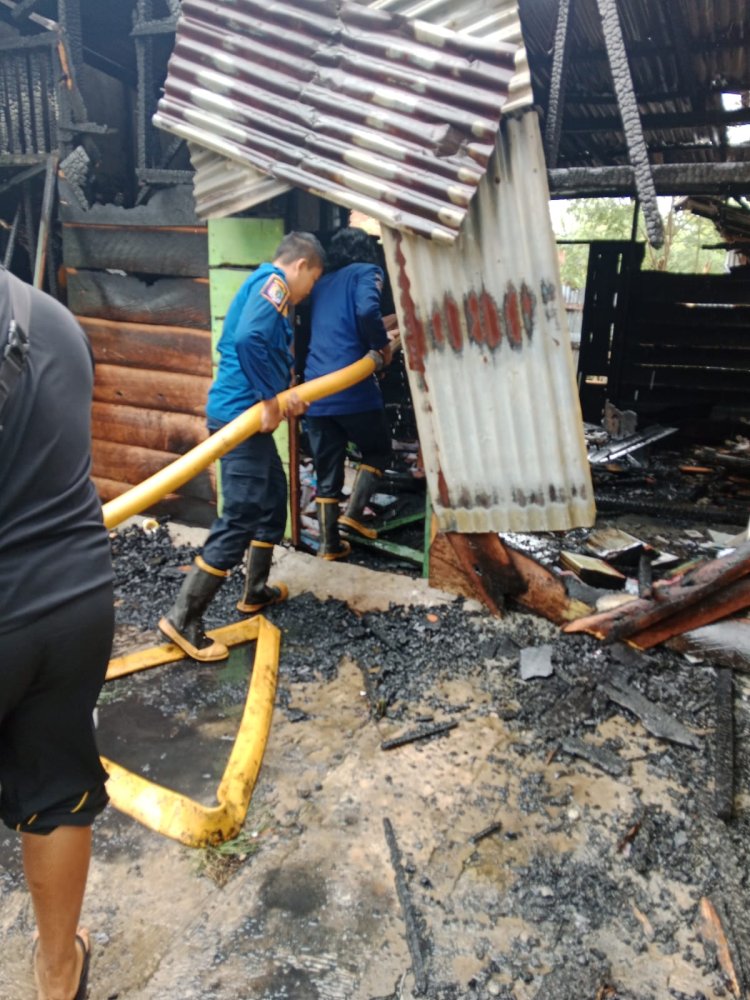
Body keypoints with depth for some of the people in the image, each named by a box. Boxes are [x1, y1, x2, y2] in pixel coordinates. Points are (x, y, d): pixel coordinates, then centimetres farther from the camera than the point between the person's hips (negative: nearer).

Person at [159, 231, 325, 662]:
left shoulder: (264, 287, 22)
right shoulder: (273, 282, -10)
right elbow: (248, 339, -27)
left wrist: (283, 396, 7)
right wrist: (271, 399, -19)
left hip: (248, 412, 11)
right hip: (243, 414, -11)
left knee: (273, 497, 22)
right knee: (240, 518, -9)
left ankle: (256, 591, 34)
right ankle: (183, 619, -3)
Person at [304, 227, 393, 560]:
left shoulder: (321, 283, 23)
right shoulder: (366, 272, 4)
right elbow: (367, 311, -17)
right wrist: (383, 345, -2)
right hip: (352, 386, -5)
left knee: (326, 470, 12)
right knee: (378, 449, 18)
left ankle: (329, 543, 15)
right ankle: (353, 513, 6)